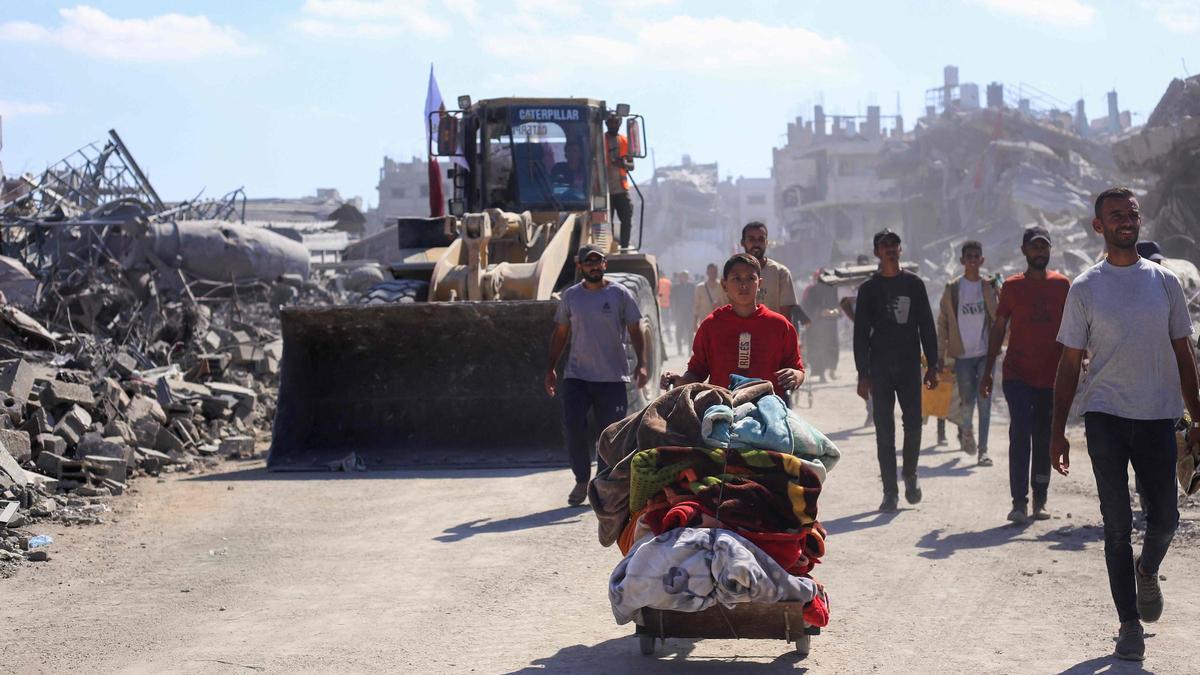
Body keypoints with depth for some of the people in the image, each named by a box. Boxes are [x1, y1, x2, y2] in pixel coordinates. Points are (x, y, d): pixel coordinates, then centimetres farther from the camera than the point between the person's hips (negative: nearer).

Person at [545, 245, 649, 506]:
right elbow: (560, 334, 15)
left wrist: (641, 364, -10)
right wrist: (551, 369, 11)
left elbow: (635, 331, 2)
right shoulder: (570, 296, 8)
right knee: (572, 428, -8)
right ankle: (581, 480, 9)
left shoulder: (620, 294, 1)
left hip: (612, 378, -1)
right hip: (576, 376, 1)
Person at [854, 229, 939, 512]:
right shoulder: (869, 288, 4)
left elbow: (927, 326, 9)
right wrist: (863, 374, -4)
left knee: (913, 423, -4)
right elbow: (861, 333, 2)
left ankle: (910, 475, 20)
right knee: (885, 430, -2)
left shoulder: (914, 284, 8)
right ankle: (890, 491, 2)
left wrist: (932, 366, 3)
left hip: (909, 364, 1)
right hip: (880, 368, -1)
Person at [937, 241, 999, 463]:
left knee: (984, 403, -3)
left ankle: (982, 450, 1)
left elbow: (998, 317, 1)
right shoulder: (952, 288, 2)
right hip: (962, 354, 0)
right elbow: (942, 322, 5)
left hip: (985, 353, 0)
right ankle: (966, 431, 31)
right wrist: (940, 355, 2)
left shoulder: (990, 287, 3)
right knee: (967, 401, -1)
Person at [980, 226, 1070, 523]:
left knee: (1044, 440, 8)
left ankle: (1039, 501, 17)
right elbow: (998, 329, 7)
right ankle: (1019, 502, -14)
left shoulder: (1062, 285, 6)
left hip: (1051, 376, 2)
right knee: (1020, 434, -14)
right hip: (1017, 374, -2)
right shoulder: (1012, 286, 3)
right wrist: (988, 372, 4)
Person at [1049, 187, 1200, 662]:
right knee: (1117, 523, -1)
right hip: (1106, 414, -2)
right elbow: (1070, 363, 4)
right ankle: (1129, 623, 7)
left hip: (1158, 414, 2)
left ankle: (1147, 570, 36)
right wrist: (1057, 431, -1)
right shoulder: (1086, 288, 2)